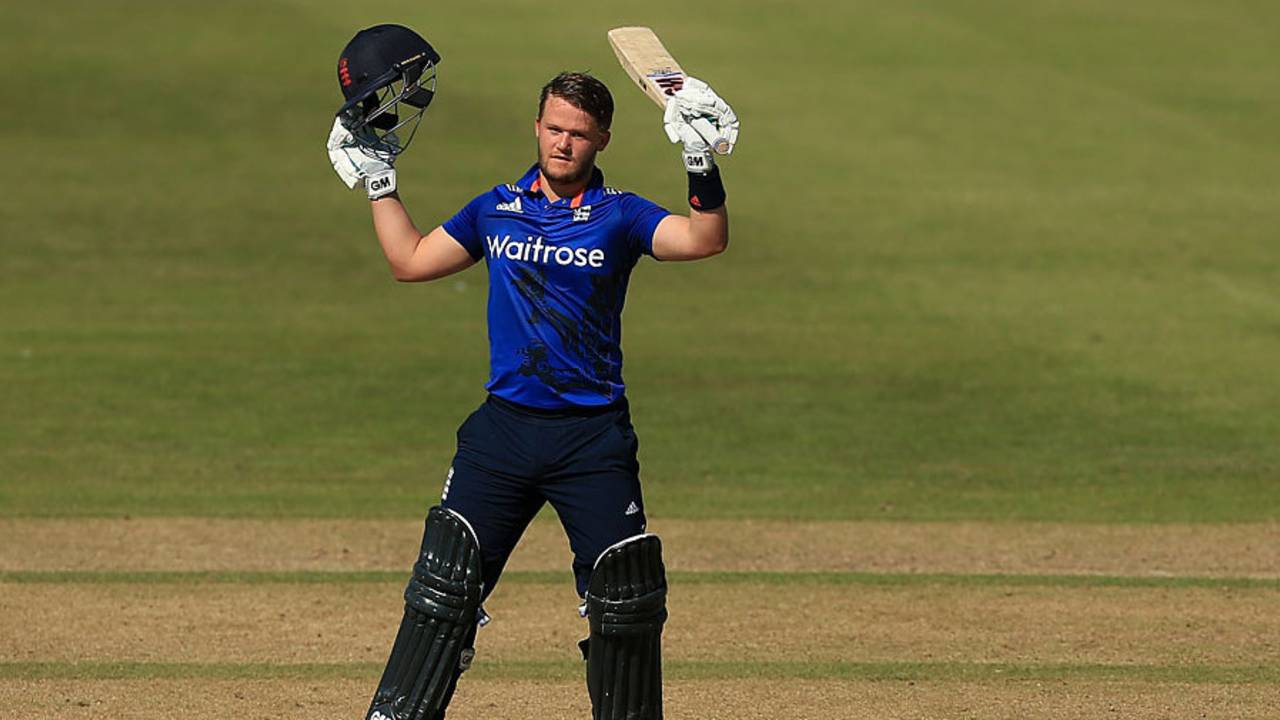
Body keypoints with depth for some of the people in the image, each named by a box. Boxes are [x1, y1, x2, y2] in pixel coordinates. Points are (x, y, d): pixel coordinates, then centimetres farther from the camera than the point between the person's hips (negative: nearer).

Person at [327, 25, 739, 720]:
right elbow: (410, 259, 19)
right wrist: (377, 181, 16)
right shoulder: (497, 209, 9)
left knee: (626, 597, -1)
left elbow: (705, 240, -17)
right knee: (444, 584, -3)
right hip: (503, 428, 2)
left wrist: (702, 162, -31)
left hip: (594, 435, -2)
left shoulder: (620, 215, -1)